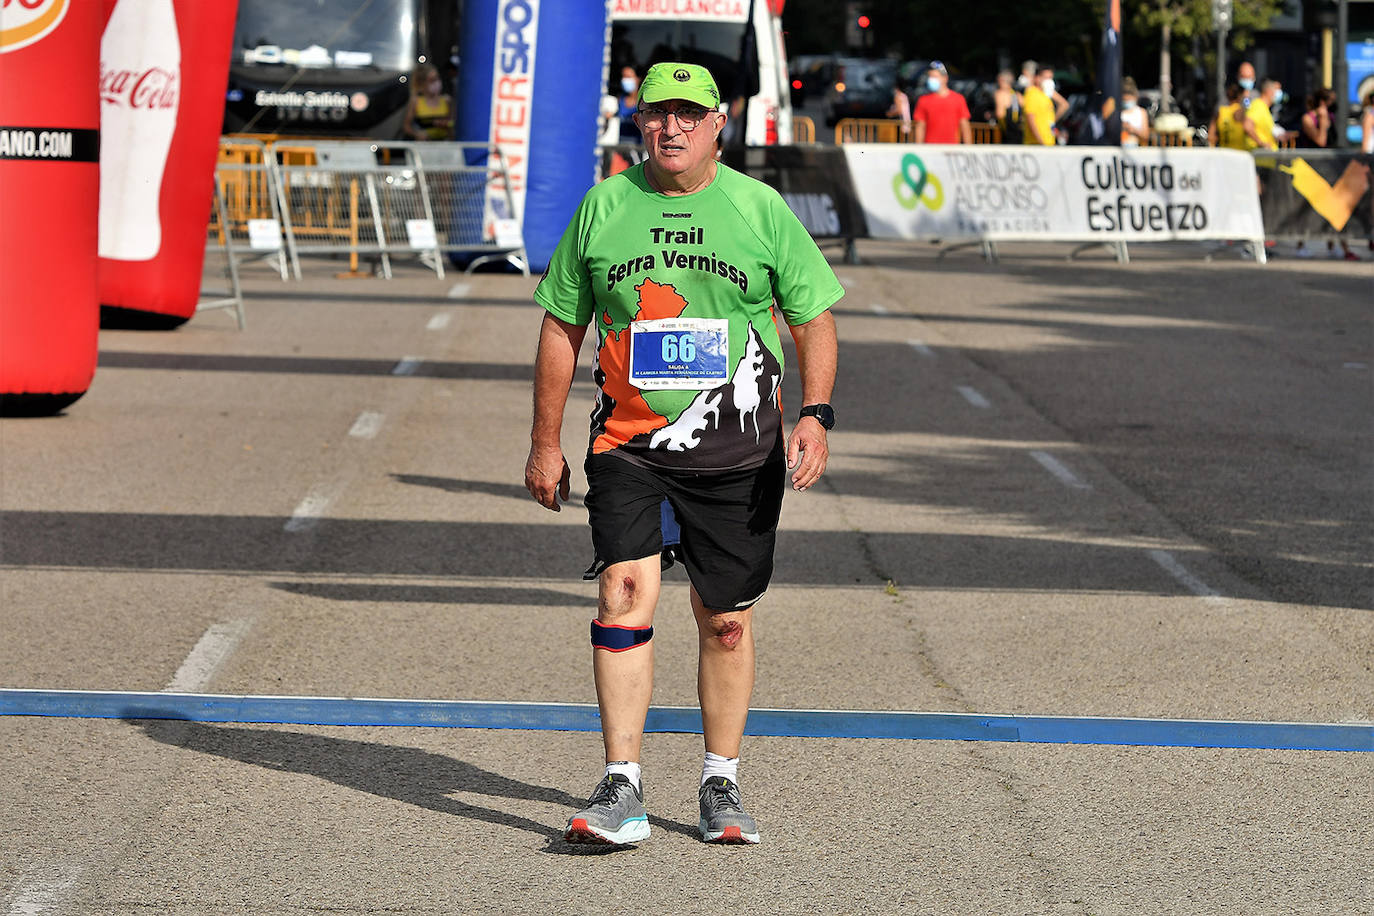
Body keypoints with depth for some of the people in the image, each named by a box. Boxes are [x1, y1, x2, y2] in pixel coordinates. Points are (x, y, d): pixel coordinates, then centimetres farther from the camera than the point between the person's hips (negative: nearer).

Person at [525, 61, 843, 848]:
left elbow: (814, 316, 6)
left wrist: (814, 415, -9)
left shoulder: (761, 208, 1)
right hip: (629, 443, 0)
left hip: (738, 451, 0)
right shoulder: (603, 208, 4)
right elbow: (562, 327, 11)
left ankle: (721, 788, 21)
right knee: (624, 595, -15)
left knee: (727, 621, 6)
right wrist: (546, 444, 9)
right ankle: (622, 791, -15)